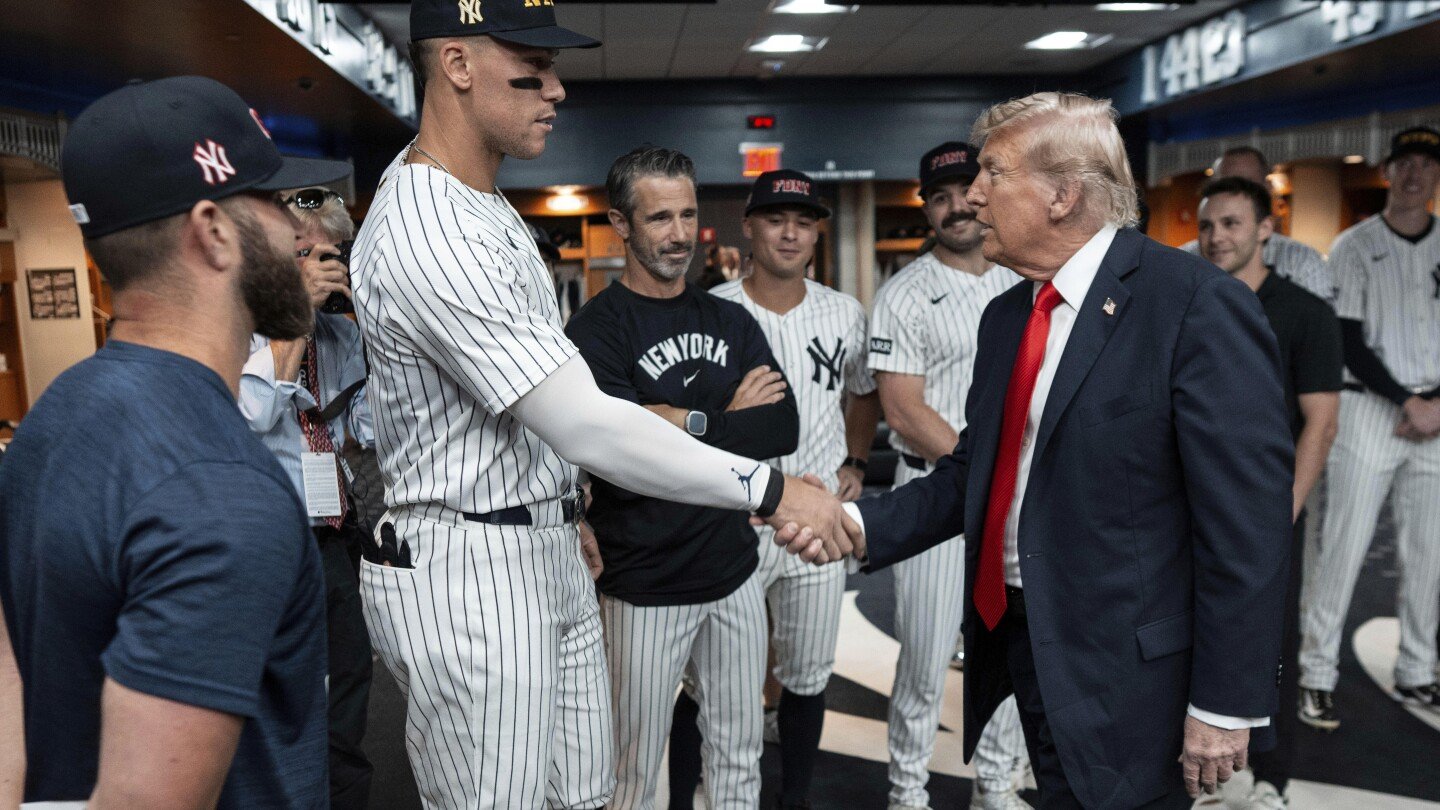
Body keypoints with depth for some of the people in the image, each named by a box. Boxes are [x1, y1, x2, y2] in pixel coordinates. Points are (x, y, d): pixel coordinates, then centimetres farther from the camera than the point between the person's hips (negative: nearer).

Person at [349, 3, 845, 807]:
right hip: (470, 578, -9)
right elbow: (582, 426, -28)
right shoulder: (428, 233, -23)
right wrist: (771, 489, -25)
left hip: (550, 558, 10)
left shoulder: (489, 206, 11)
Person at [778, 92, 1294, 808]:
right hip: (1013, 640, 7)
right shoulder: (1004, 315, 8)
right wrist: (862, 526, -6)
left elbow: (1245, 525, -16)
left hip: (1122, 672, -7)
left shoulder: (1200, 305, -15)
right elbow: (971, 470, 9)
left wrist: (1225, 704, -14)